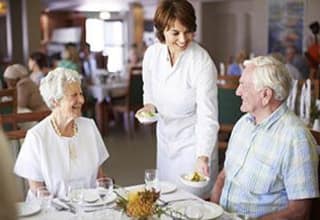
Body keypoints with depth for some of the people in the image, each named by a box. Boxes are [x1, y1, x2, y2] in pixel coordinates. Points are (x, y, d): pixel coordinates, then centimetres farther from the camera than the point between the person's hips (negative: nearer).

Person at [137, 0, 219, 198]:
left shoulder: (203, 63, -24)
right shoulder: (152, 54, -8)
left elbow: (208, 116, -27)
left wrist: (203, 156, -37)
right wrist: (149, 105, -10)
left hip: (193, 140, -5)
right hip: (165, 136, 5)